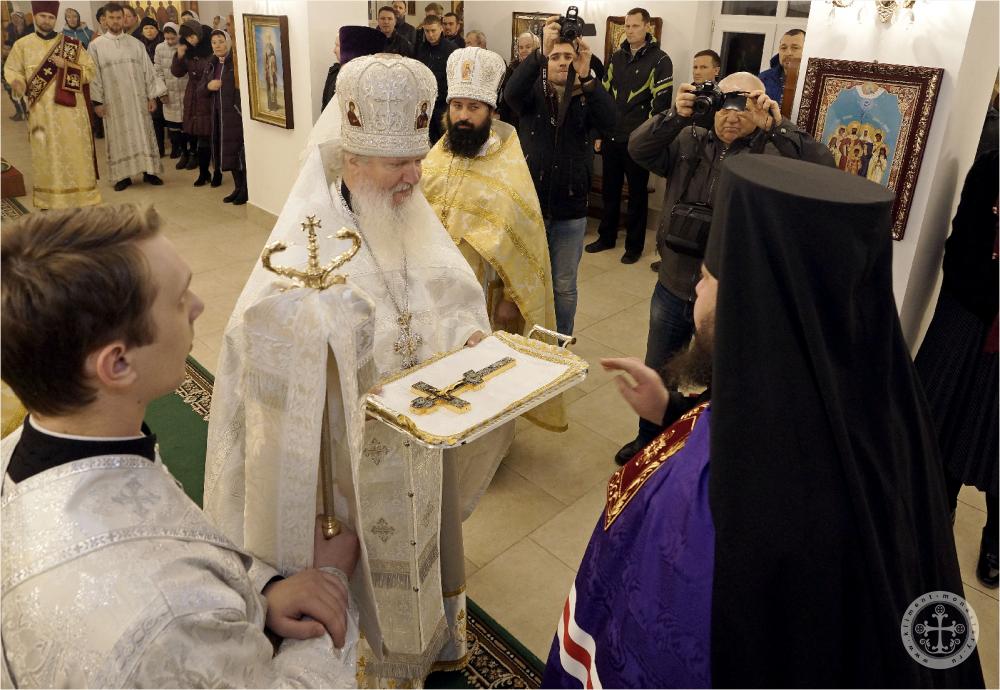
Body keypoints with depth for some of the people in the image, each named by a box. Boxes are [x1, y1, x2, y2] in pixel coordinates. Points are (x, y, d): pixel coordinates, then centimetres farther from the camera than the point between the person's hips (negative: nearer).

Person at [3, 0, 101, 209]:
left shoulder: (72, 44, 5)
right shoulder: (22, 45, 6)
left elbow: (90, 72, 3)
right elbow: (12, 71, 10)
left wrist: (67, 65, -13)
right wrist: (17, 84, -12)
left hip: (70, 111, 0)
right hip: (42, 112, 0)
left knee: (75, 154, 0)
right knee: (46, 156, 2)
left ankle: (80, 197, 7)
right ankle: (49, 202, 9)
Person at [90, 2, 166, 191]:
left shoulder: (136, 44, 6)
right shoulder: (96, 45, 1)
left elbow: (148, 70, 6)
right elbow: (94, 74, 0)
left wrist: (152, 96, -1)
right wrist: (97, 101, -5)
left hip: (138, 99, 1)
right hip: (113, 101, -1)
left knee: (143, 134, 4)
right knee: (119, 137, 4)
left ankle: (149, 171, 12)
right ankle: (124, 175, 9)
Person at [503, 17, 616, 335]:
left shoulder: (586, 99, 1)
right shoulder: (533, 94, 1)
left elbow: (609, 121, -20)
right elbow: (511, 92, -21)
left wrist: (586, 75, -30)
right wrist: (540, 52, -33)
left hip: (570, 212, 0)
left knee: (564, 287, 11)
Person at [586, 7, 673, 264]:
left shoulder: (660, 60, -5)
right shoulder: (617, 56, 10)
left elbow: (660, 104, -8)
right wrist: (599, 132, 9)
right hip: (611, 138, 5)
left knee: (637, 194, 6)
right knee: (609, 190, 13)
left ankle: (634, 245, 17)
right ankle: (606, 237, 28)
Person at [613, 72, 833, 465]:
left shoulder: (774, 155, -10)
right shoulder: (689, 143, 1)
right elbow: (639, 149, -11)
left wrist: (776, 127, -30)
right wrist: (676, 116, -25)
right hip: (672, 289, 4)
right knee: (656, 373, 22)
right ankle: (647, 439, 46)